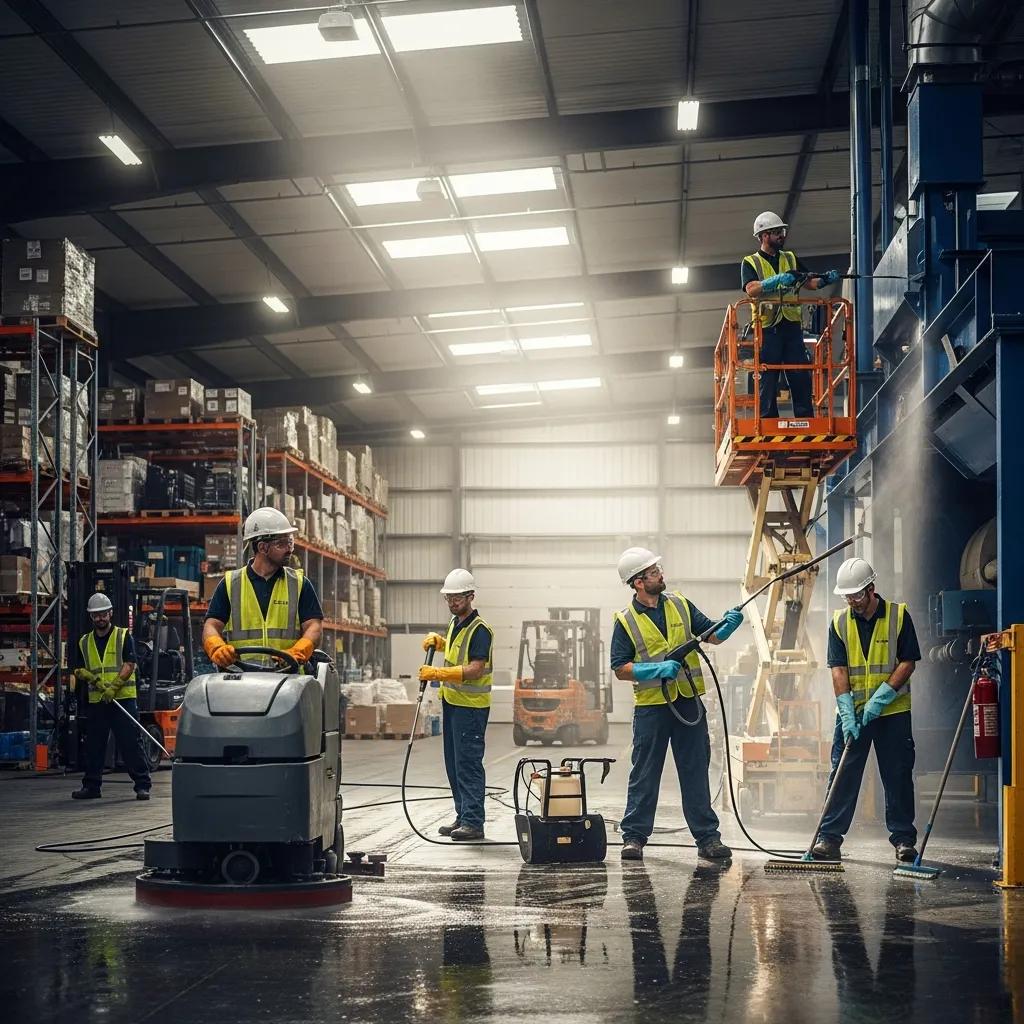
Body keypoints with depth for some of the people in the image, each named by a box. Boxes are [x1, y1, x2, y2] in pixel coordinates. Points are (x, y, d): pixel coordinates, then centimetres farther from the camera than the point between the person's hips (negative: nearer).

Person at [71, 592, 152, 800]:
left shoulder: (124, 637, 2)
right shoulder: (84, 642, 14)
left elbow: (129, 666, -7)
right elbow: (79, 671, 14)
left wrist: (113, 687, -18)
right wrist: (85, 675, -10)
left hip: (123, 699, -4)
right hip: (96, 702, 4)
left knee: (132, 743, -6)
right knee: (93, 745, 7)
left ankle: (142, 785, -3)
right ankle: (91, 786, 17)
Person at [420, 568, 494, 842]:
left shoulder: (480, 630, -16)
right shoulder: (455, 622, 13)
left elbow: (474, 669, -24)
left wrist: (439, 673, -29)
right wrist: (438, 641, 14)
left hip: (471, 706, -10)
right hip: (452, 701, 10)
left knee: (468, 764, -9)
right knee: (454, 764, 13)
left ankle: (473, 822, -7)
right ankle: (463, 817, 20)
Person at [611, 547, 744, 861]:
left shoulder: (680, 605, 7)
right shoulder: (626, 621, -4)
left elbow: (712, 635, 8)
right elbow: (620, 669, -6)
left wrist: (729, 624, -13)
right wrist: (657, 670, -18)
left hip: (688, 702, 3)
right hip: (651, 706, -3)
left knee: (696, 772, 6)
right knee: (644, 775, 3)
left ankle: (707, 837, 11)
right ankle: (634, 837, 12)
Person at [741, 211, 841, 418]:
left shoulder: (790, 259, 19)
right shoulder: (751, 263, 5)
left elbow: (809, 282, 15)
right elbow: (751, 289, -13)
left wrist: (825, 279, -6)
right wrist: (778, 280, -25)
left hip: (792, 325, 4)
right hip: (767, 328, -4)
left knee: (801, 377, -2)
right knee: (768, 380, -3)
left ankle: (806, 423, -2)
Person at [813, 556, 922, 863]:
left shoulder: (899, 616, -4)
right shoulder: (840, 622, 2)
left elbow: (908, 663, -6)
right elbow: (838, 669, -3)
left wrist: (880, 699, -15)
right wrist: (847, 713, -13)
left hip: (893, 712, -2)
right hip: (853, 711, 2)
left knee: (898, 776, 3)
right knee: (843, 774, 0)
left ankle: (903, 838, 12)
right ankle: (829, 837, 3)